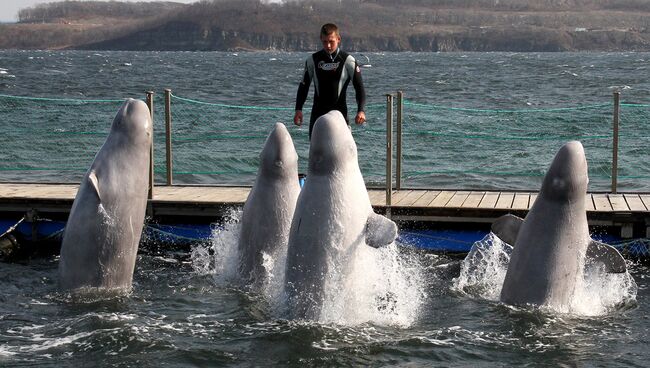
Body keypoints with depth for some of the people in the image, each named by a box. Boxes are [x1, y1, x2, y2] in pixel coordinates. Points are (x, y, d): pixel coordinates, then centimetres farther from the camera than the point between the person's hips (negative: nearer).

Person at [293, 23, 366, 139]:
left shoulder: (348, 61, -2)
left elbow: (359, 87, -2)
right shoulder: (313, 60, 5)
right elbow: (304, 86, 12)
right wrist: (298, 109, 1)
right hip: (317, 114, 2)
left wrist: (360, 110, -16)